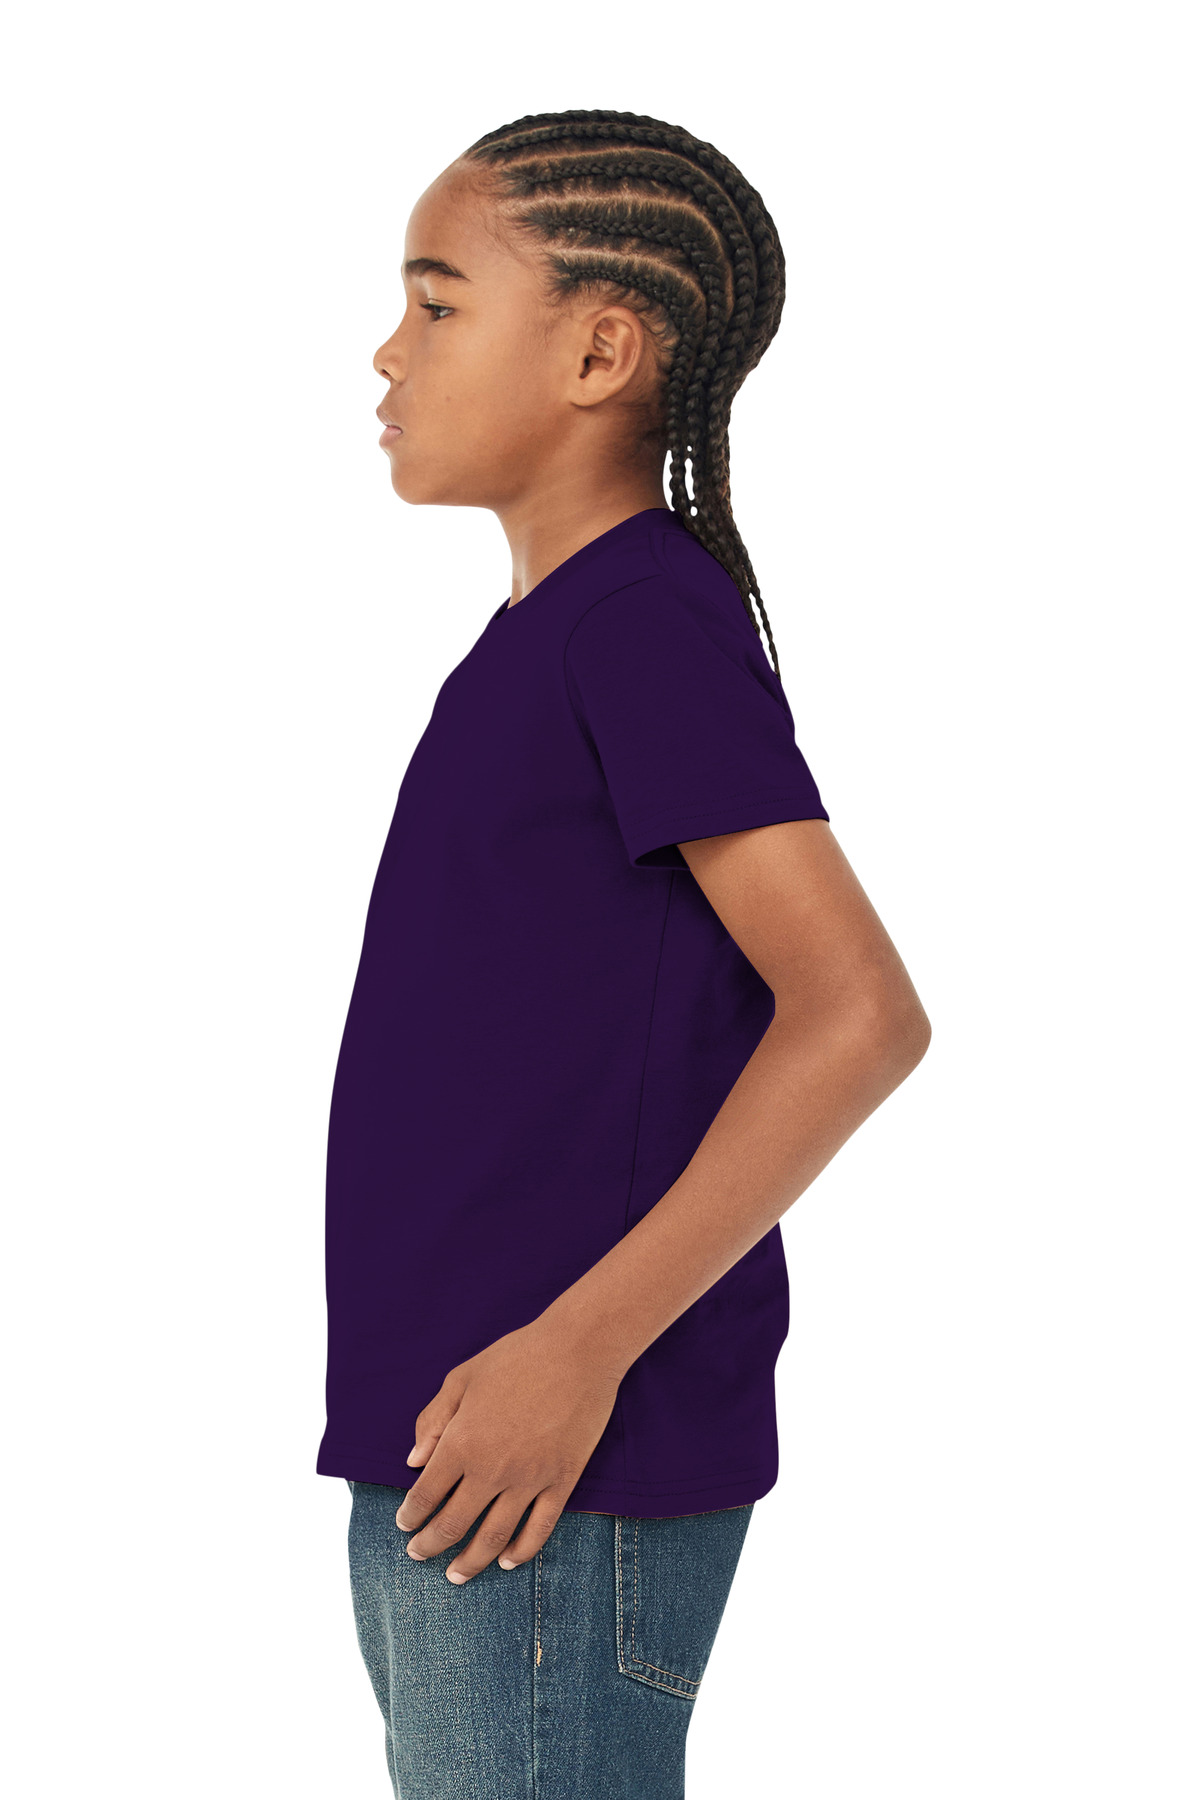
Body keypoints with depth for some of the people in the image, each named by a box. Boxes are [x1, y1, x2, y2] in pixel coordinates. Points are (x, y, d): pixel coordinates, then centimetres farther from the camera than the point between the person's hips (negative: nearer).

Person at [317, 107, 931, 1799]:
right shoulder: (558, 635, 14)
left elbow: (860, 1011, -21)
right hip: (454, 1463, 9)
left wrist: (581, 1345, -21)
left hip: (563, 1471, -9)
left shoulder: (647, 619, -13)